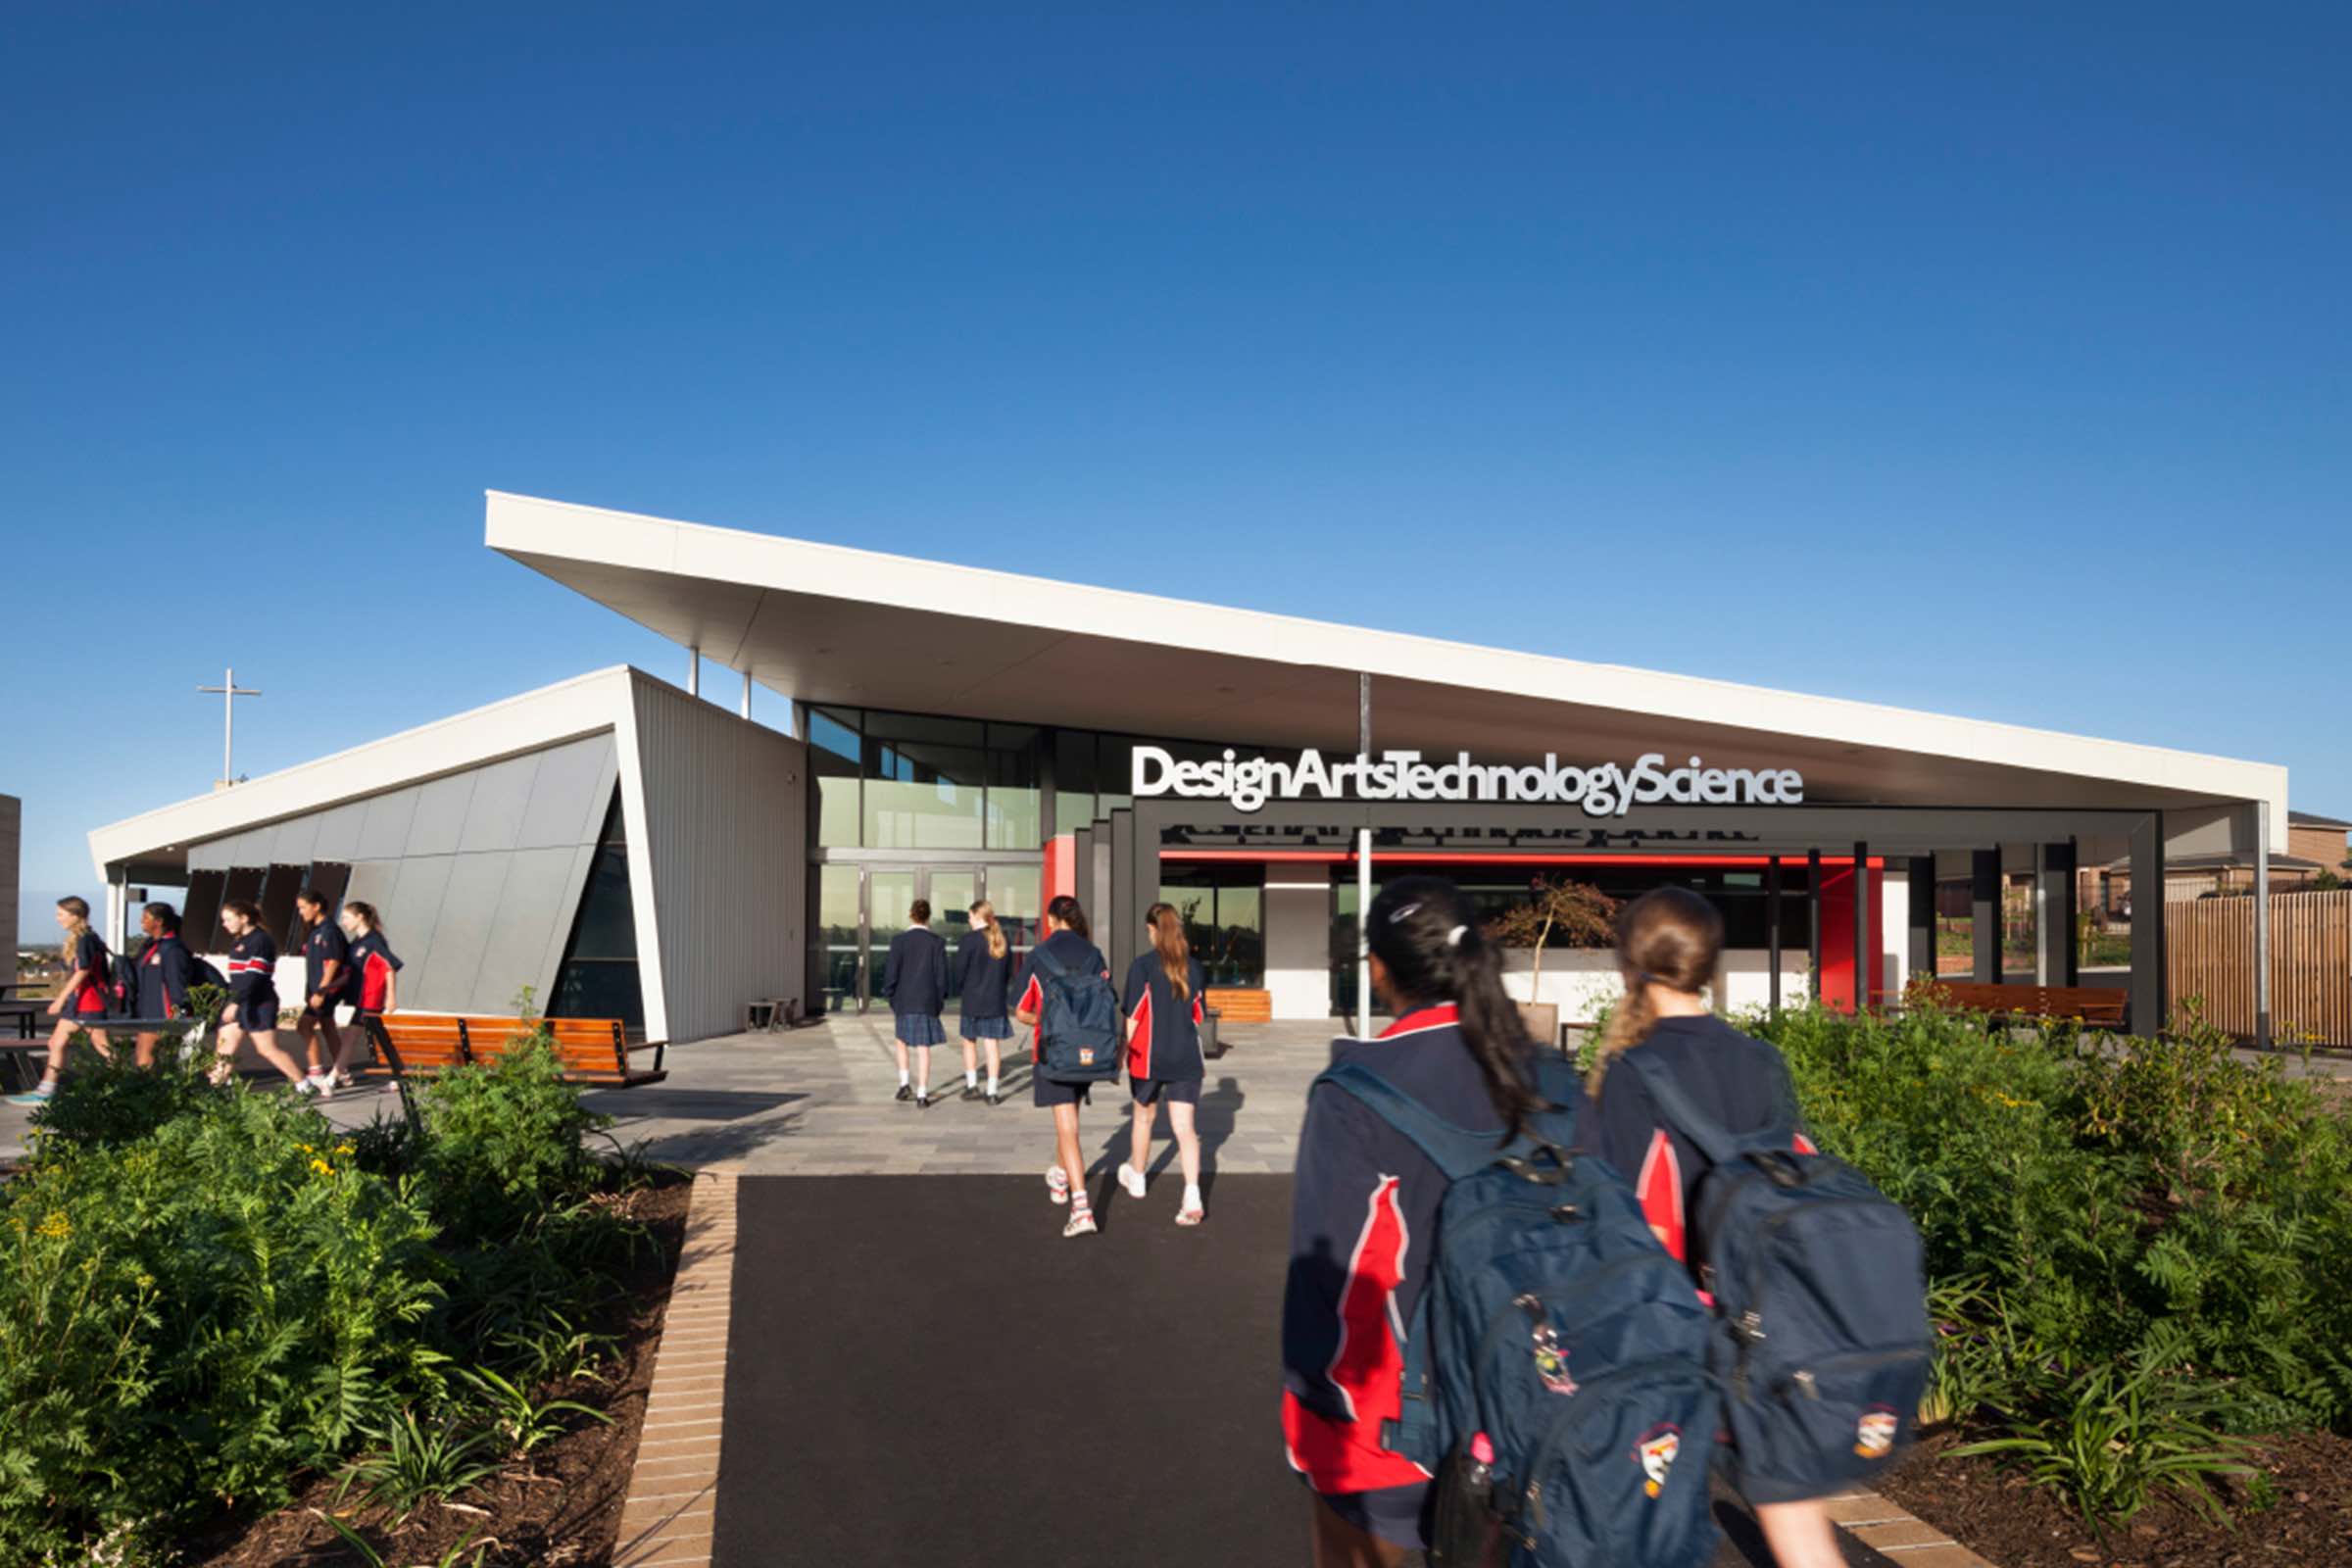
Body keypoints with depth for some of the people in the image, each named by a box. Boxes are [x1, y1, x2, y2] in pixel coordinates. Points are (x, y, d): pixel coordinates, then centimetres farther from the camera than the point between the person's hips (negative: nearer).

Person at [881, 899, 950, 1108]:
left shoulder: (899, 940, -7)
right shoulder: (937, 942, -3)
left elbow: (891, 971, -7)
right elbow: (941, 975, -1)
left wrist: (890, 998, 5)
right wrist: (940, 1002, 8)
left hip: (904, 1000, 0)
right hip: (928, 1002, 0)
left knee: (902, 1041, 23)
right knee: (923, 1048, 3)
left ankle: (904, 1085, 16)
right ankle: (921, 1096, 0)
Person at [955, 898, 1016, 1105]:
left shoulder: (970, 939, -11)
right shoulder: (1002, 940, 5)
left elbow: (960, 969, -9)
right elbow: (1009, 972, 10)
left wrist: (960, 991, 6)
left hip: (972, 1000, -3)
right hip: (996, 1001, 3)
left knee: (969, 1041, 14)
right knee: (993, 1044, 4)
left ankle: (972, 1084, 14)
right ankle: (992, 1092, 5)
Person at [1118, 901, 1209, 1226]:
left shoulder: (1143, 965, -10)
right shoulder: (1193, 967, 4)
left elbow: (1134, 1016, -12)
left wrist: (1127, 1051, -3)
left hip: (1151, 1055, -2)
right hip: (1186, 1057, 2)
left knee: (1144, 1117, 19)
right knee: (1184, 1126, -1)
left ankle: (1136, 1177, 41)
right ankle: (1192, 1197, -15)